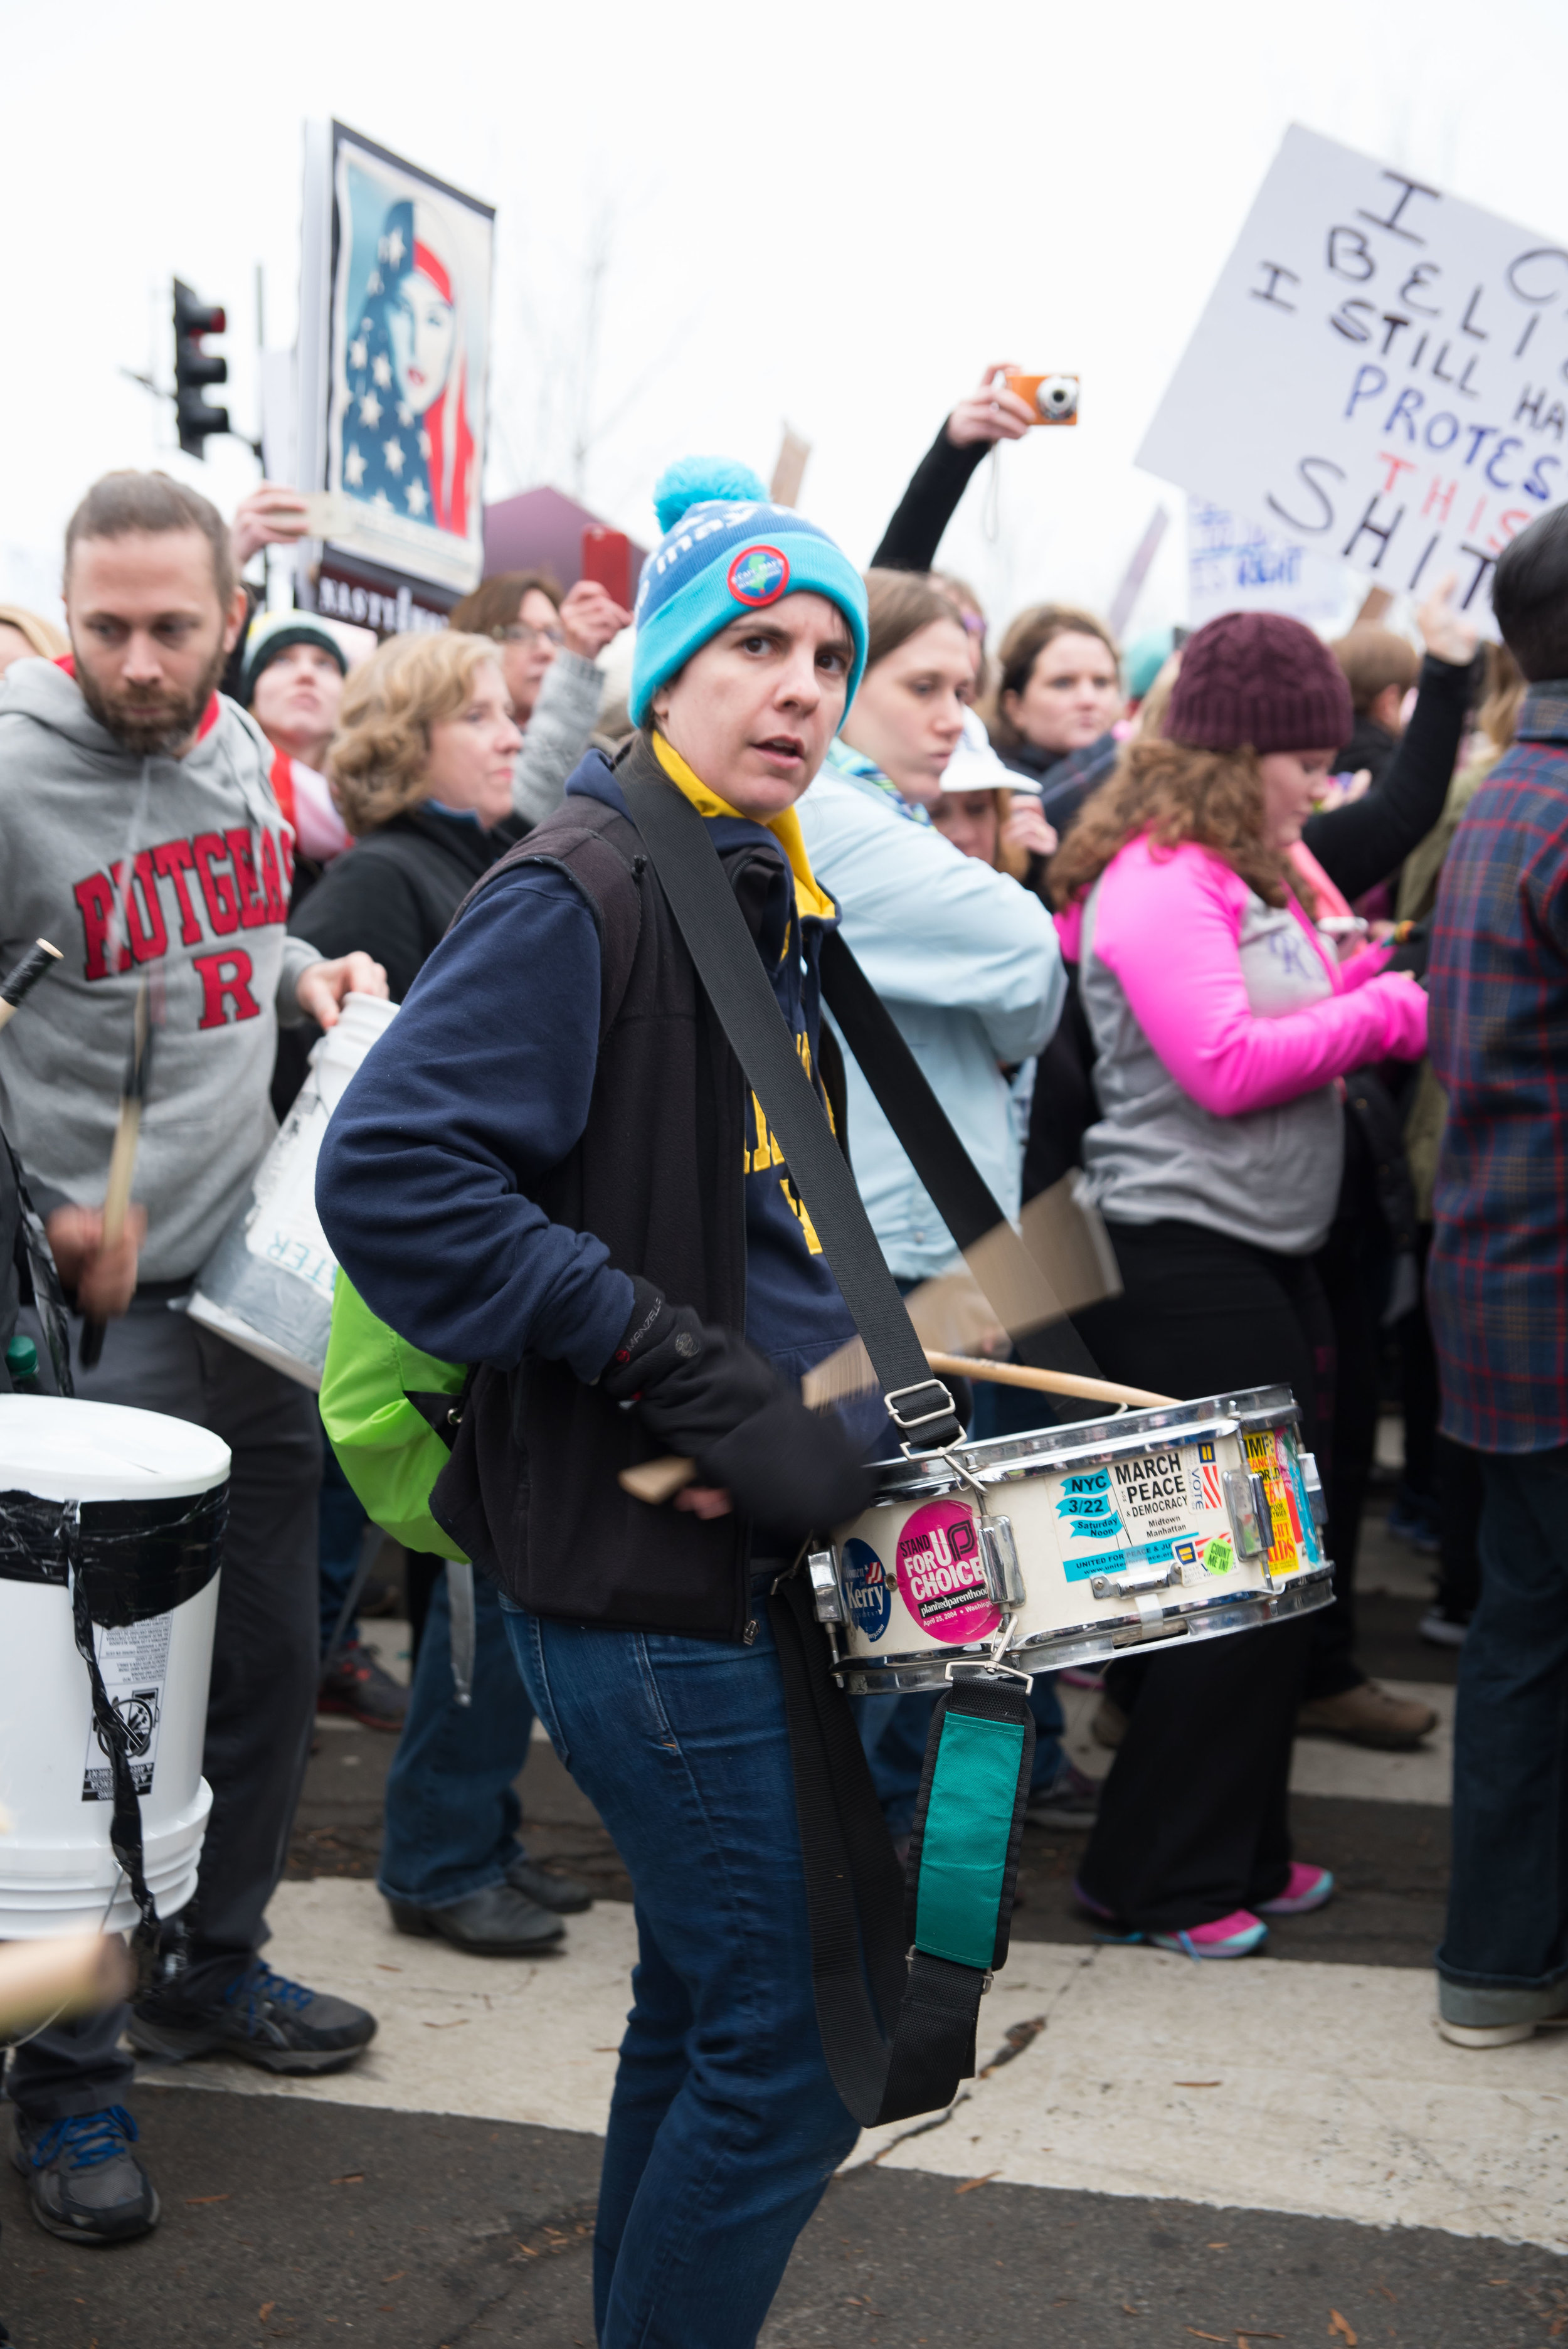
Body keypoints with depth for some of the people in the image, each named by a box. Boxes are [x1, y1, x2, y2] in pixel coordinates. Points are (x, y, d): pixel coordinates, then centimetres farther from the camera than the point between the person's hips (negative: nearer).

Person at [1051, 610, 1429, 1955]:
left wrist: (1363, 990, 3)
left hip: (1267, 1255, 10)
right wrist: (1387, 1012, -13)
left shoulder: (1252, 875, 17)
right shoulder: (1157, 883, -14)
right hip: (1184, 1262, -10)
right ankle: (1156, 1878, 7)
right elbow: (1225, 1067, -21)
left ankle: (1240, 1852, 25)